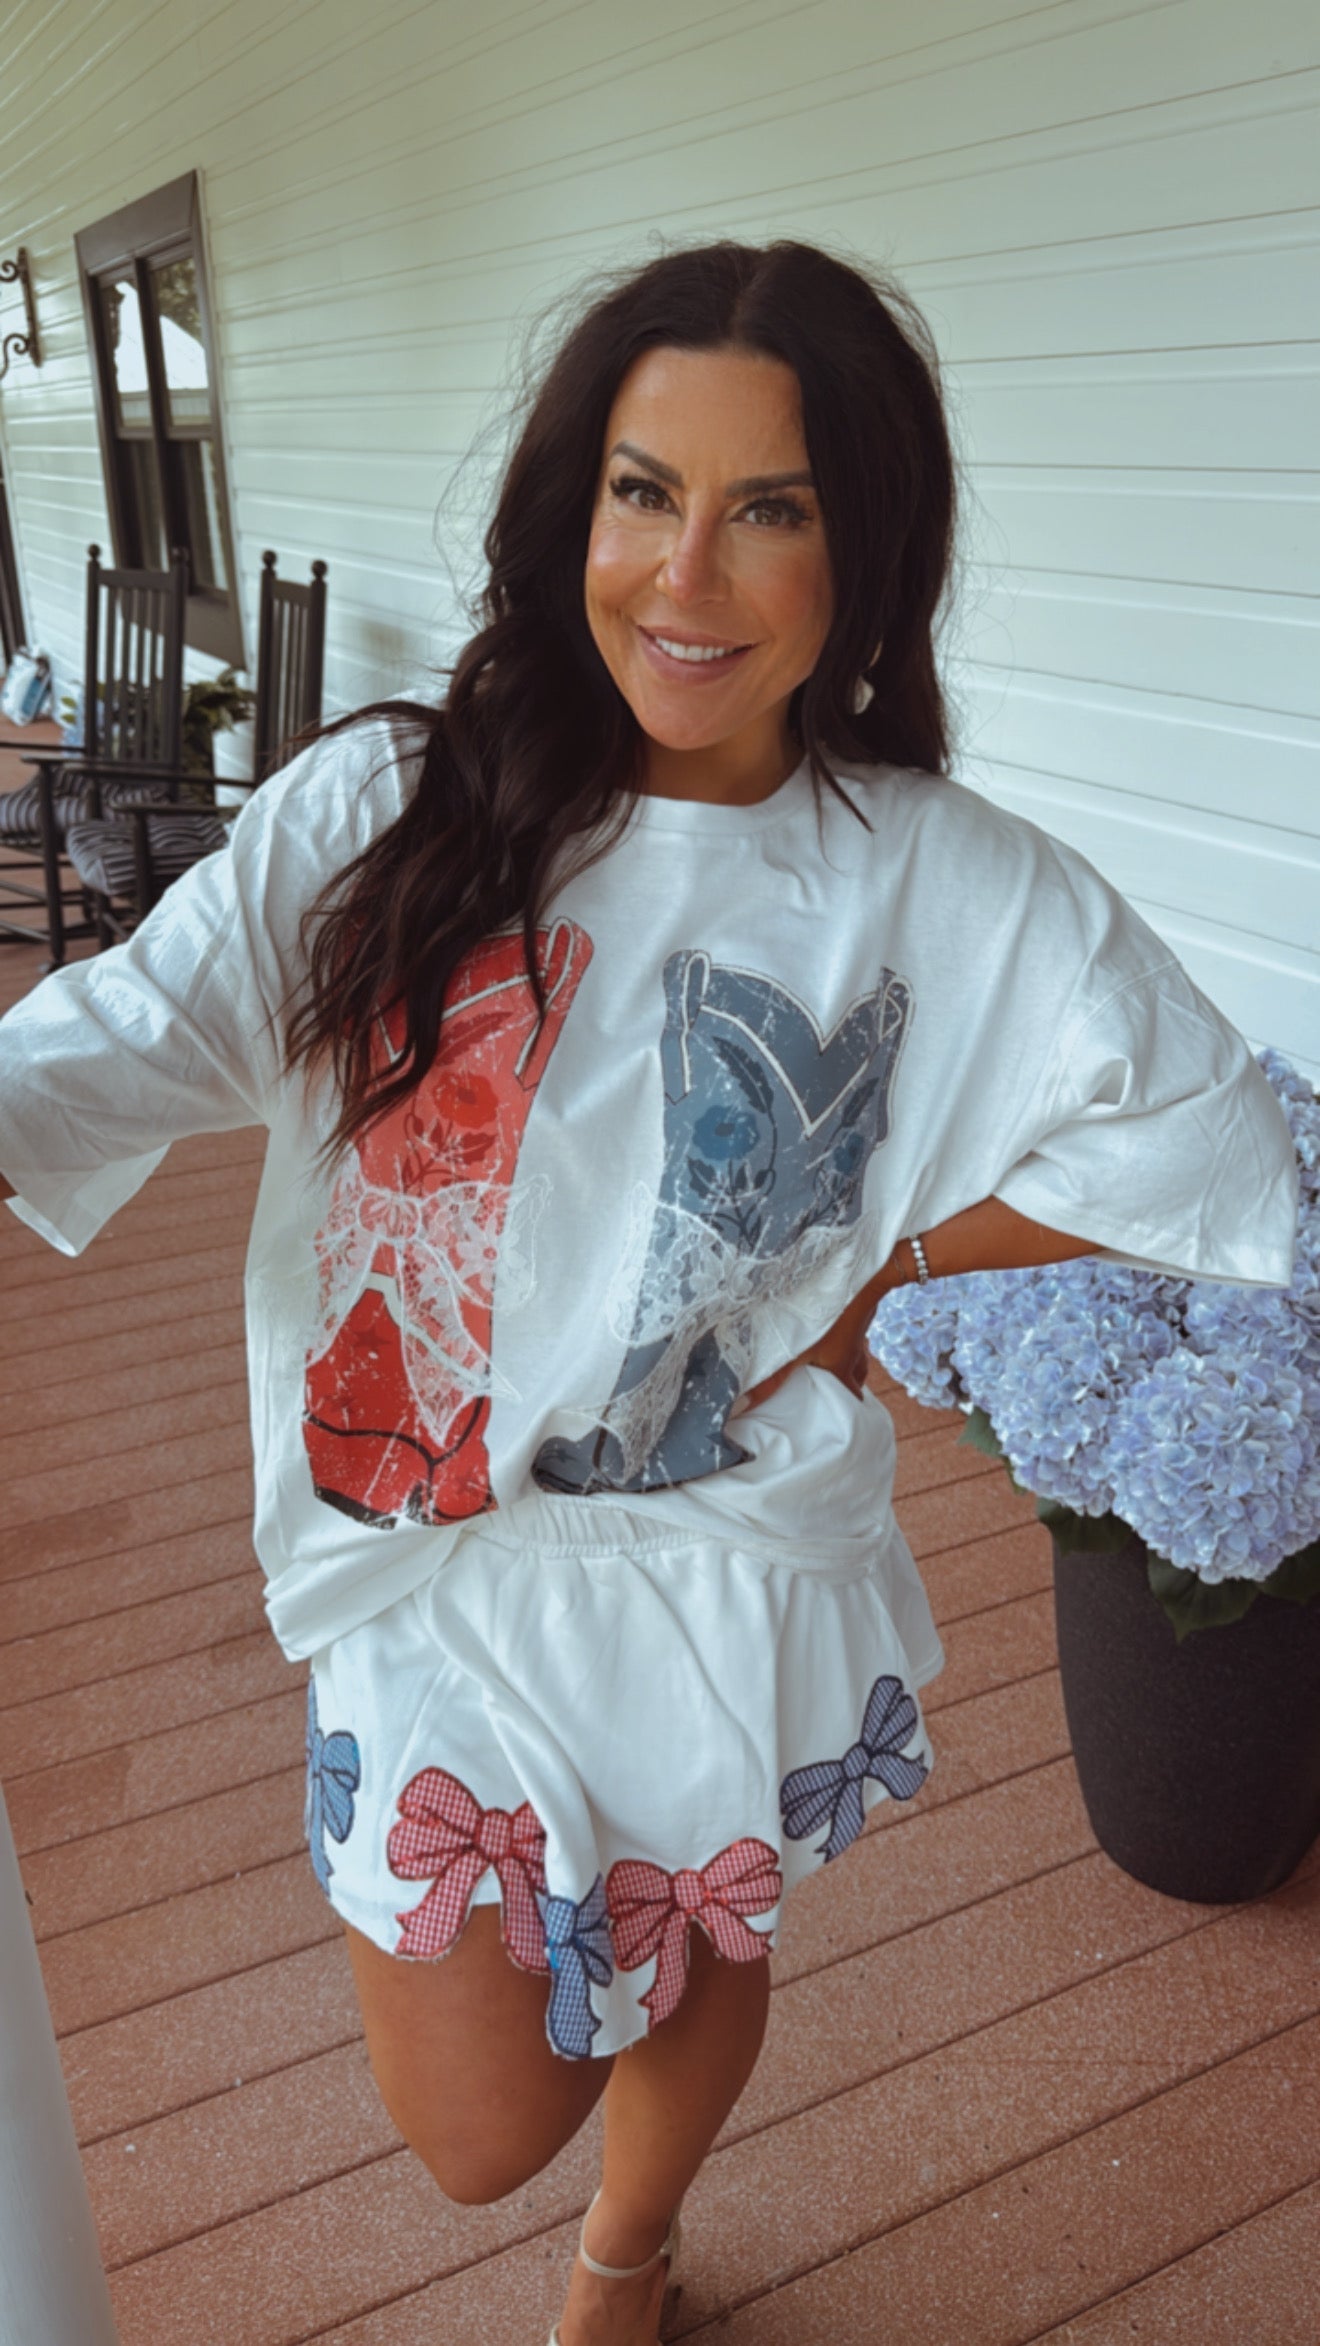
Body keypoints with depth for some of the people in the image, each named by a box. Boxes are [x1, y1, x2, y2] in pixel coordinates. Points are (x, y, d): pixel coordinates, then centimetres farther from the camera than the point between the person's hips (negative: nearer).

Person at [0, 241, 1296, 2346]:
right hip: (433, 1556, 0)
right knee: (479, 2129, 9)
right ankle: (568, 1942, 47)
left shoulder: (946, 886, -10)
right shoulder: (388, 812, -10)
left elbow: (1211, 1142, -4)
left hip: (739, 1565, 1)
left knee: (701, 1958, 26)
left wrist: (885, 1263, -11)